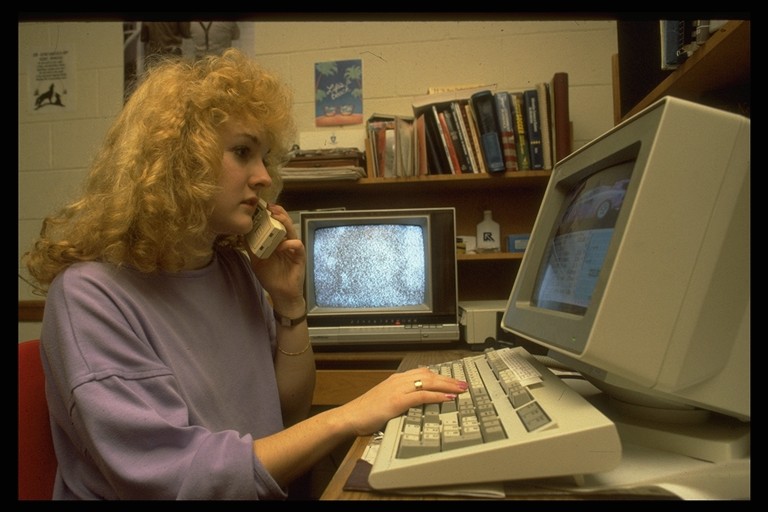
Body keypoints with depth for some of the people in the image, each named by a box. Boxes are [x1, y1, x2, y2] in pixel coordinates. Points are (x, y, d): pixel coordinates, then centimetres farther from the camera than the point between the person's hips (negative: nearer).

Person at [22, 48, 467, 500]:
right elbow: (170, 480, -23)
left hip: (269, 488, 4)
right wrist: (345, 418, -28)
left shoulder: (235, 267, -1)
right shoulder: (90, 296, -17)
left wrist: (290, 302, -9)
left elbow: (290, 415, 4)